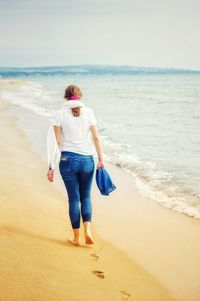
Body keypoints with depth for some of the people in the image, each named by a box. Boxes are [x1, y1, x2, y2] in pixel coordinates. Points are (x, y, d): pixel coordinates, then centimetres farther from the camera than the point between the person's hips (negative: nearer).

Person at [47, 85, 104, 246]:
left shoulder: (60, 114, -2)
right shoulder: (88, 112, 2)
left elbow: (57, 142, -4)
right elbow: (96, 138, -1)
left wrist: (51, 166, 0)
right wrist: (101, 160, 3)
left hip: (67, 160, -1)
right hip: (87, 160, 1)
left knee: (74, 198, 8)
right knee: (86, 196, 17)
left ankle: (76, 238, 14)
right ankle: (88, 230, -1)